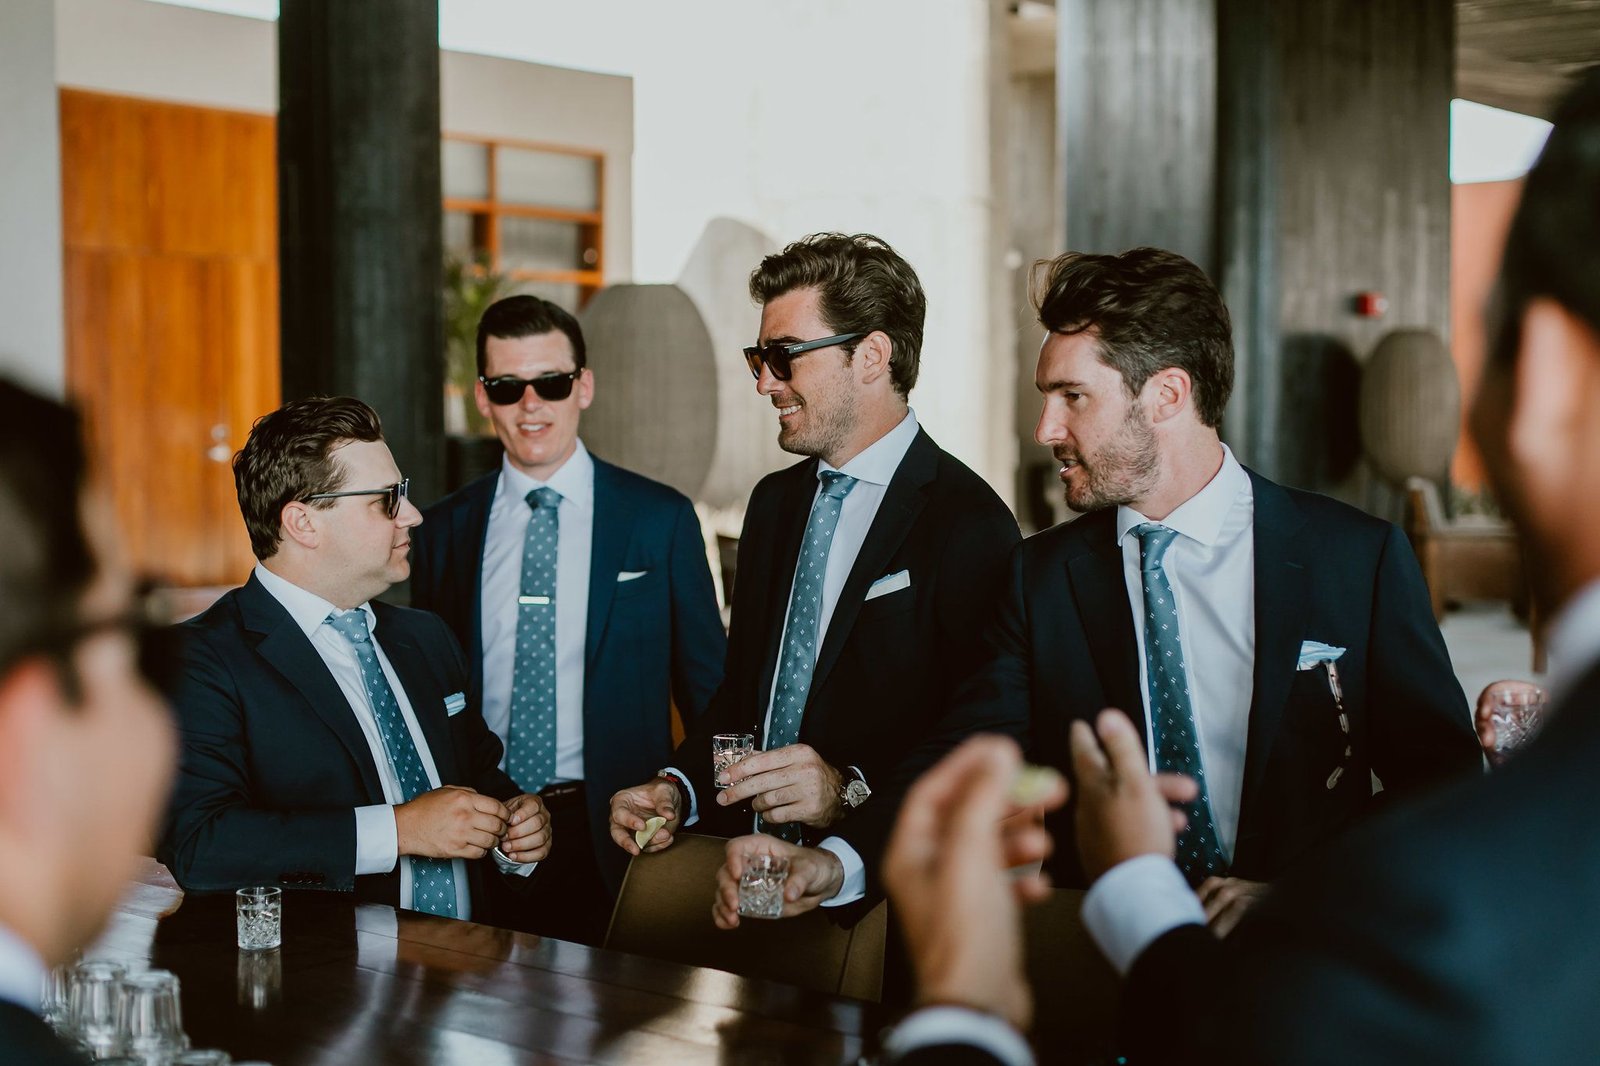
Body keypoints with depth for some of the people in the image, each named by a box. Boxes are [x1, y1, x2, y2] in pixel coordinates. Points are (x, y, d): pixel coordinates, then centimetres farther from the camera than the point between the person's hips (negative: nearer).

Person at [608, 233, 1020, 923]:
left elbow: (980, 744, -14)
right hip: (745, 864, 7)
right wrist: (678, 790, 3)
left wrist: (850, 794, -25)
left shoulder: (969, 527, -10)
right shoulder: (774, 502, 16)